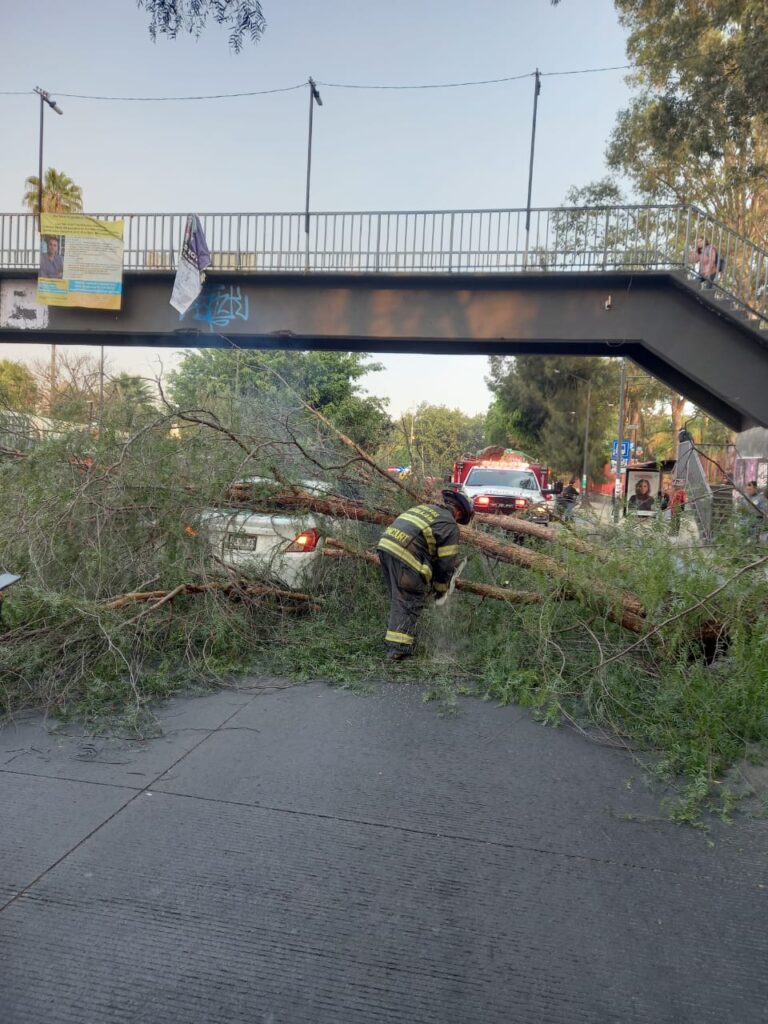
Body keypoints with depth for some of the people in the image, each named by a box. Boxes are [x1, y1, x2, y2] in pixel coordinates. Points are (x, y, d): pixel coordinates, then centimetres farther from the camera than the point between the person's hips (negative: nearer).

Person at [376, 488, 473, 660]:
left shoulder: (424, 507, 26)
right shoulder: (449, 525, 4)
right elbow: (447, 562, 4)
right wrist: (441, 587, 19)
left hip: (385, 544, 8)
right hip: (405, 555, -8)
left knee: (398, 601, 18)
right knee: (409, 604, 1)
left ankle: (393, 642, 21)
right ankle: (398, 649, -2)